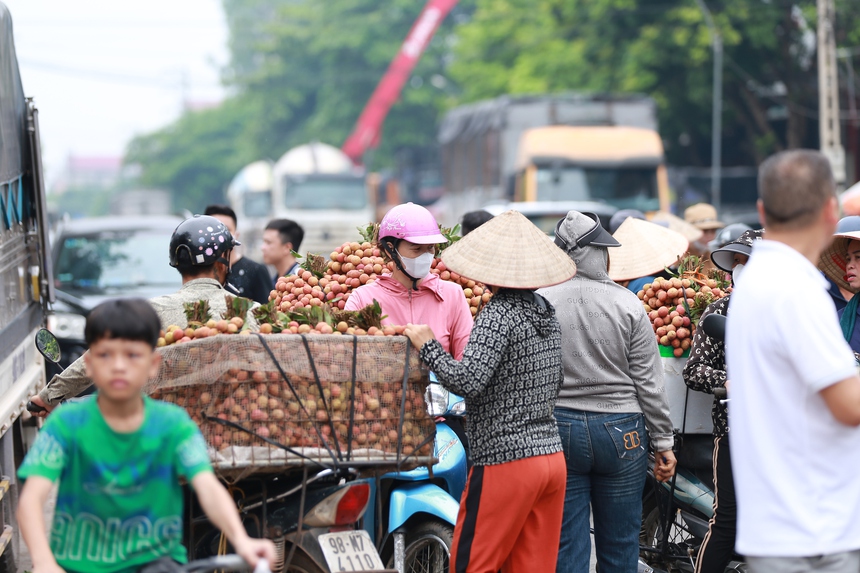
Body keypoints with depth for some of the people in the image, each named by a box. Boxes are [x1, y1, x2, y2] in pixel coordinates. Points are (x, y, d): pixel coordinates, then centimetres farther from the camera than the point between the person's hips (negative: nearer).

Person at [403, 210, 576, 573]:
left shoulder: (499, 314, -14)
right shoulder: (548, 313, 12)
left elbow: (467, 381, -23)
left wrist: (428, 347, -11)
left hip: (505, 461, -8)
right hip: (552, 457, 8)